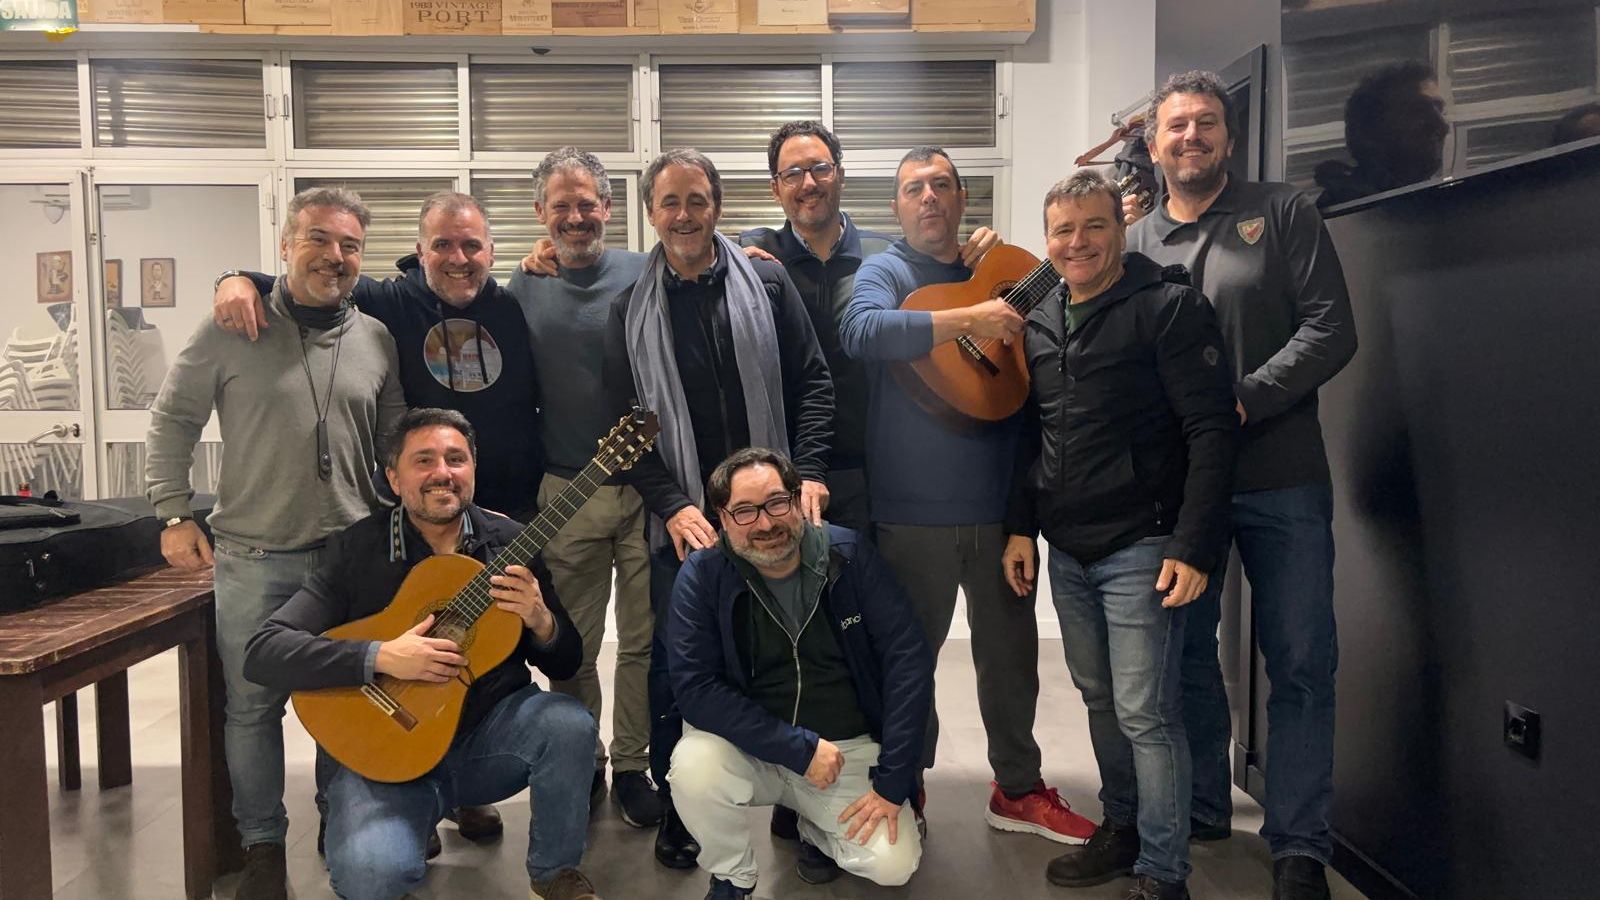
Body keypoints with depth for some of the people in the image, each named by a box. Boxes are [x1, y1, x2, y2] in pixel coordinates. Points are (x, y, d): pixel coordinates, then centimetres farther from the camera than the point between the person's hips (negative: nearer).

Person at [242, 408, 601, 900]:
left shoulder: (509, 544, -1)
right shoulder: (356, 550, -7)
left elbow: (566, 664, 3)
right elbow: (263, 653, -15)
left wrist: (540, 620, -20)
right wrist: (379, 658, -26)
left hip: (493, 735, 3)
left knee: (570, 724, -28)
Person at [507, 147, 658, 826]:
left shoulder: (645, 274, 0)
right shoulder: (523, 287, 6)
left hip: (649, 483, -1)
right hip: (566, 490, 2)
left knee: (645, 639, 7)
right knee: (572, 644, 10)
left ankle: (632, 766, 23)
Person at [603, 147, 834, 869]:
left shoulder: (768, 284, 5)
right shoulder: (631, 311, 5)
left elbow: (812, 383, 4)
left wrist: (808, 471, -8)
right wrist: (673, 505, -10)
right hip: (682, 519, 0)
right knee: (676, 666, 6)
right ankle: (676, 811, 23)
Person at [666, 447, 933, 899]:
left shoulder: (849, 555, -11)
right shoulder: (703, 574, -13)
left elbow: (908, 661, -12)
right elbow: (695, 685, -19)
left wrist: (892, 782, -16)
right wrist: (800, 749, -24)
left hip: (850, 746, 1)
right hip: (750, 748, 0)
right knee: (693, 767, -30)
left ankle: (817, 829, 18)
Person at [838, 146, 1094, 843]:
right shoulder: (886, 272, -2)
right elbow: (860, 332, -25)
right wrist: (970, 321, -28)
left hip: (1000, 503, 5)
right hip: (914, 513, -4)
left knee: (1011, 649, 14)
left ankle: (1018, 789, 31)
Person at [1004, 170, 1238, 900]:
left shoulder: (1168, 307, -9)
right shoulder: (1039, 322, 11)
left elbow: (1211, 431, -13)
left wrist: (1193, 547, -18)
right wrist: (1021, 525, 11)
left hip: (1140, 547, -6)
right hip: (1066, 550, 7)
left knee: (1144, 712, -3)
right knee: (1099, 699, 16)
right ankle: (1121, 830, 34)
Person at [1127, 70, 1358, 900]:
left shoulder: (1283, 214, 4)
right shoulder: (1133, 245, 10)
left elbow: (1330, 330, -5)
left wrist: (1240, 403, -16)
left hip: (1280, 480, -2)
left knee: (1301, 663, 1)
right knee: (1186, 654, 12)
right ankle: (1201, 811, 29)